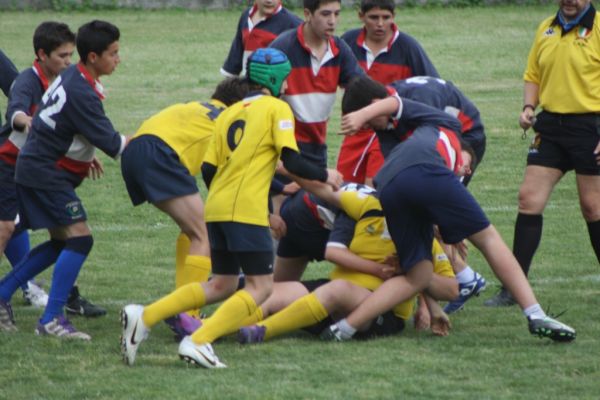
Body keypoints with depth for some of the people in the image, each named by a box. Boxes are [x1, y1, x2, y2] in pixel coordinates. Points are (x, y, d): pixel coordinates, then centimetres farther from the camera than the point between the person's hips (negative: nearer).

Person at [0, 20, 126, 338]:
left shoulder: (70, 76, 6)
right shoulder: (82, 94, -24)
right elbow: (111, 144, -25)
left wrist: (84, 156, 16)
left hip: (35, 166, 10)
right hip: (46, 173, -10)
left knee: (61, 242, 16)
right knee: (79, 238, -14)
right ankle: (51, 320, -15)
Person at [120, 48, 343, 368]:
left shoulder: (229, 113, 19)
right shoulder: (277, 108, 1)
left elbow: (208, 170, 14)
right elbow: (291, 161, -9)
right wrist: (325, 176, 7)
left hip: (216, 209, 7)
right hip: (247, 210, -7)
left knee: (221, 285, 17)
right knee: (260, 287, -3)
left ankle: (144, 317, 3)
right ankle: (198, 342, -20)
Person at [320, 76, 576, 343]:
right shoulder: (448, 127, 35)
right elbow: (395, 104, 18)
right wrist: (362, 115, 0)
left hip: (387, 190, 6)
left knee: (417, 277, 13)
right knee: (487, 238, 7)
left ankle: (344, 328, 3)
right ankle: (536, 316, -1)